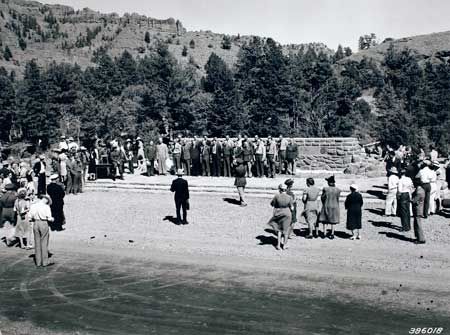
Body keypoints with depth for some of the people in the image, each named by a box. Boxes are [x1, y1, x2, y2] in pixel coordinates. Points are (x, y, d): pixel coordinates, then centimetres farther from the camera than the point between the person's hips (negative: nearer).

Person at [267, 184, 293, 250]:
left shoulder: (277, 196, -14)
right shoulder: (289, 197, -10)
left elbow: (272, 204, -2)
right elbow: (291, 208, -6)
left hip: (278, 214, 0)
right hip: (287, 214, 0)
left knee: (279, 229, 17)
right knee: (286, 229, 16)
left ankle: (278, 244, 13)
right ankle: (285, 245, 24)